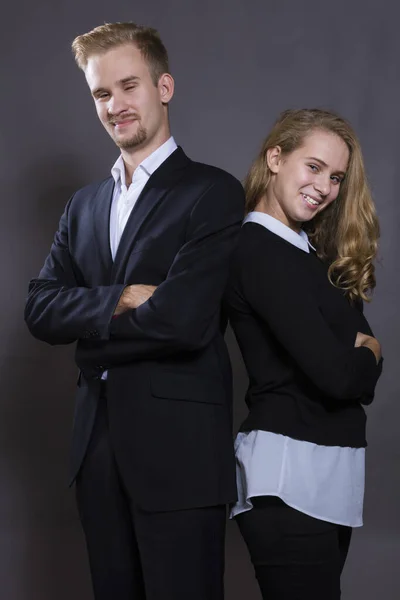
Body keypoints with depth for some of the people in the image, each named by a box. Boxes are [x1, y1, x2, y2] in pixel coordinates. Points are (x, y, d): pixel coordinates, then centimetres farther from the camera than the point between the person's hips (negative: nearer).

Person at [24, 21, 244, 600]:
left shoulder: (213, 193, -6)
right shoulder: (84, 204, 15)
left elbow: (185, 319, -19)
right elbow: (39, 309, 3)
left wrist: (89, 326, -4)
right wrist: (121, 302, -13)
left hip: (179, 449, -6)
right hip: (98, 445, 6)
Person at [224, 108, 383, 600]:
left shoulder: (314, 256, 16)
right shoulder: (259, 250, -12)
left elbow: (366, 374, 12)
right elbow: (336, 373, -19)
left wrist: (357, 357, -9)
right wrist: (365, 355, 2)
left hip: (332, 470, 9)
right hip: (288, 472, -9)